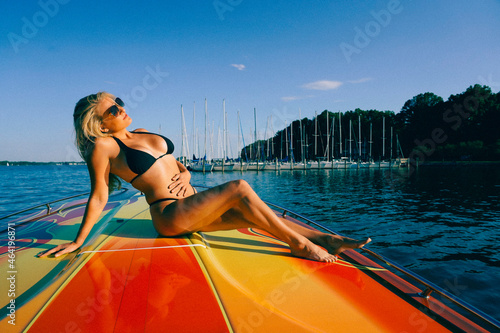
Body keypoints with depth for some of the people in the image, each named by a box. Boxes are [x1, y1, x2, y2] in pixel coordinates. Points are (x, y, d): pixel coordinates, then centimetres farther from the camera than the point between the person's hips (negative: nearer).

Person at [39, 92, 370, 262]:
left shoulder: (142, 134, 16)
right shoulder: (104, 147, -4)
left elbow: (180, 166, 20)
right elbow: (98, 198, -3)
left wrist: (184, 175, -1)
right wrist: (78, 241, -4)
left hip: (193, 205, 7)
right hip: (169, 215, -7)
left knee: (247, 215, -9)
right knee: (239, 188, -22)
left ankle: (327, 239, -8)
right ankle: (299, 244, -14)